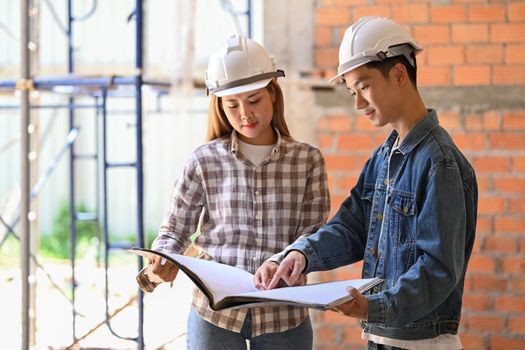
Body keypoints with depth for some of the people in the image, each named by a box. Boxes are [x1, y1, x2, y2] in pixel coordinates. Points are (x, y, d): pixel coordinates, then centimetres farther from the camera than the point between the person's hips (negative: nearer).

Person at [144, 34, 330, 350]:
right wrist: (163, 262, -17)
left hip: (283, 315, 0)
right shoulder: (206, 161, 0)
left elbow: (312, 236, -4)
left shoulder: (308, 160, 0)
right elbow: (174, 231, 4)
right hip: (214, 314, 0)